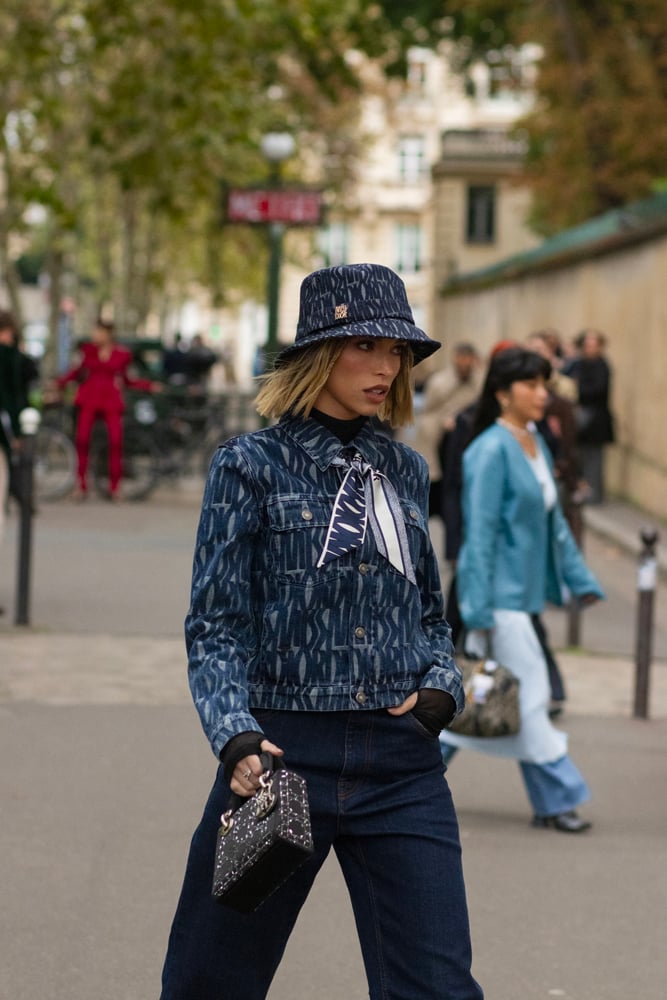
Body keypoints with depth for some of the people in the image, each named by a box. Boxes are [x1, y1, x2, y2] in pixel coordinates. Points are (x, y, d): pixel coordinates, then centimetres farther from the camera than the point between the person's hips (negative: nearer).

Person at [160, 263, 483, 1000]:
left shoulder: (405, 471, 11)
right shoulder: (251, 465, -3)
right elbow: (215, 626, -5)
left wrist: (441, 688, 0)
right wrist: (237, 737, -19)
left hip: (401, 762, 3)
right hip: (284, 752, -3)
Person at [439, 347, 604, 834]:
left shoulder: (536, 443, 11)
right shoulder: (491, 451, -15)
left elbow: (554, 520, 18)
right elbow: (480, 532, -17)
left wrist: (581, 580, 15)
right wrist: (479, 610, -19)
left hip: (525, 591, 9)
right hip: (500, 593, -9)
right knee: (529, 696, -4)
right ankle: (556, 799, 4)